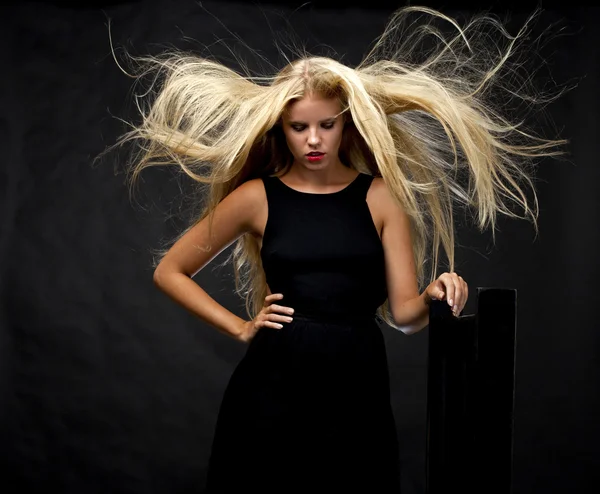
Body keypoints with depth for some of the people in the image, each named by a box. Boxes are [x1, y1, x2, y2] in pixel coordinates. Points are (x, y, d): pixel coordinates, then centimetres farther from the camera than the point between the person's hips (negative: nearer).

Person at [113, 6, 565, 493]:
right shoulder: (256, 197, 2)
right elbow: (170, 272, 10)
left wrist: (432, 297, -20)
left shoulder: (381, 196, 4)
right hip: (272, 386, 0)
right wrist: (239, 327, 3)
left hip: (358, 389, 1)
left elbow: (404, 313, 1)